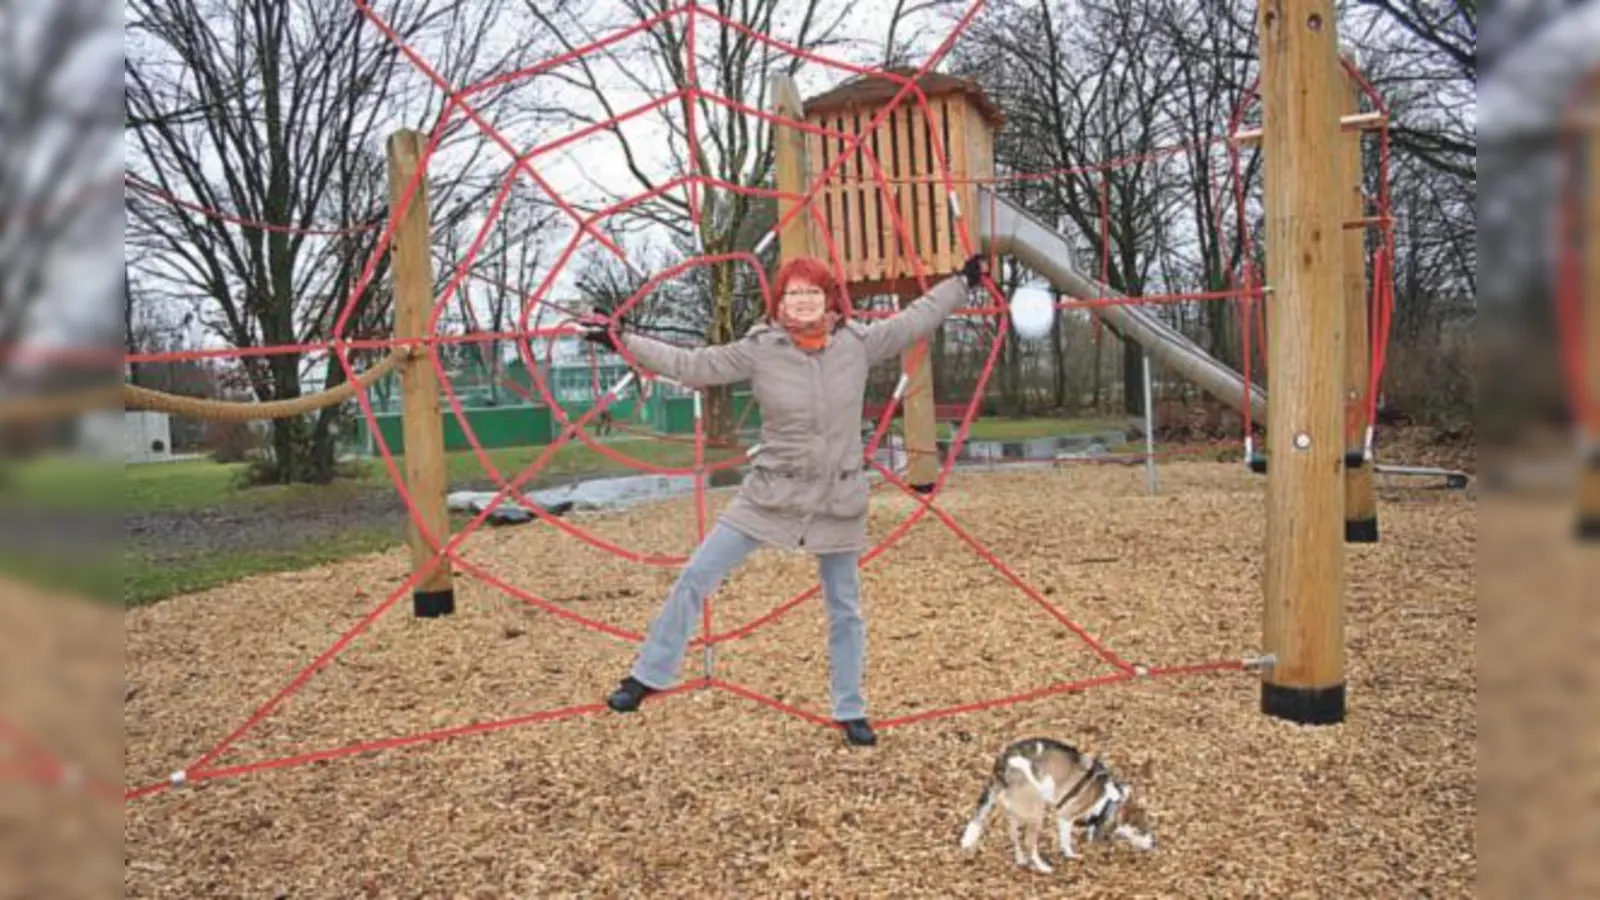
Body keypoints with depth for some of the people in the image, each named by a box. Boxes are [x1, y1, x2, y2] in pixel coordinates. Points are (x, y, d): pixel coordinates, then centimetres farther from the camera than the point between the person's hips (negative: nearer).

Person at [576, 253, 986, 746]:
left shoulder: (858, 343, -6)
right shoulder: (758, 350, -10)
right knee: (696, 576, -4)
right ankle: (648, 675, 13)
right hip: (771, 495, -1)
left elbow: (915, 319, 7)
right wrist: (621, 339, -9)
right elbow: (690, 365, -6)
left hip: (839, 502, 1)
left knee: (846, 609, 13)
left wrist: (962, 281, 12)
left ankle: (850, 711, 30)